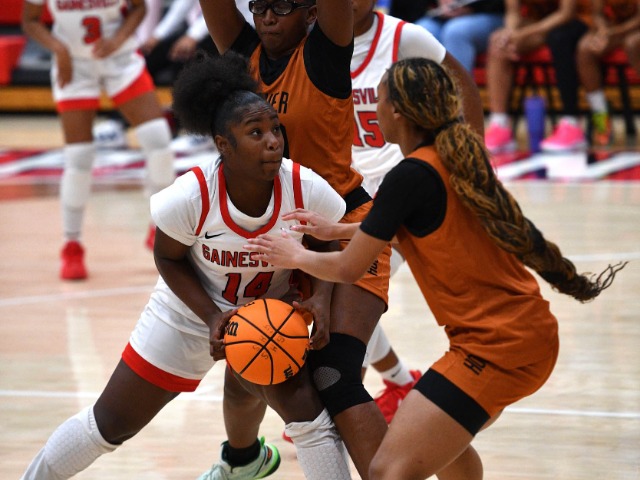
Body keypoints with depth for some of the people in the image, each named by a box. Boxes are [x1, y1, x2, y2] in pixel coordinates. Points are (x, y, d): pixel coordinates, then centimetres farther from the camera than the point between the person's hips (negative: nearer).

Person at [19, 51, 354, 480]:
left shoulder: (308, 190, -26)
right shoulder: (190, 197, -31)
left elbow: (329, 245, -5)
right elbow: (168, 259, -13)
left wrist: (320, 298, -22)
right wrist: (212, 316, -24)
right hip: (191, 311, -1)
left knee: (308, 411, -21)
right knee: (110, 424, 10)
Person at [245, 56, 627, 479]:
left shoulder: (412, 175, -14)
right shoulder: (457, 156, 10)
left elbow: (348, 269, -6)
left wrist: (295, 256, 14)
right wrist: (334, 230, 33)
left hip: (495, 346, -10)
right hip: (531, 333, 10)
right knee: (446, 438, 34)